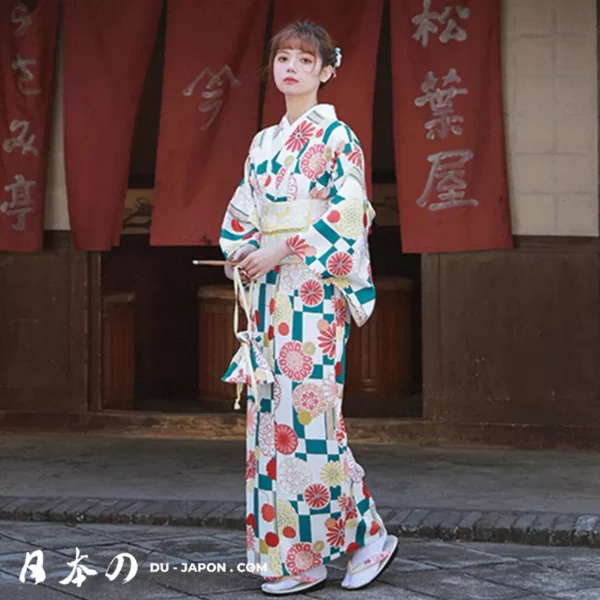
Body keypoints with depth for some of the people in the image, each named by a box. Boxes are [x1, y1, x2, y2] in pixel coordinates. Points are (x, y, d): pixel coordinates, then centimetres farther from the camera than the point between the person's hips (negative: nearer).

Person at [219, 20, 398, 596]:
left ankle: (368, 535, -1)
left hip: (312, 291, -7)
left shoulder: (336, 135, -3)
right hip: (267, 292, 7)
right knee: (270, 413, 3)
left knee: (307, 412, -13)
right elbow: (240, 213, 20)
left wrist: (283, 249, -15)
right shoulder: (264, 143, 17)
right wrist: (242, 250, 0)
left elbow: (349, 213, -12)